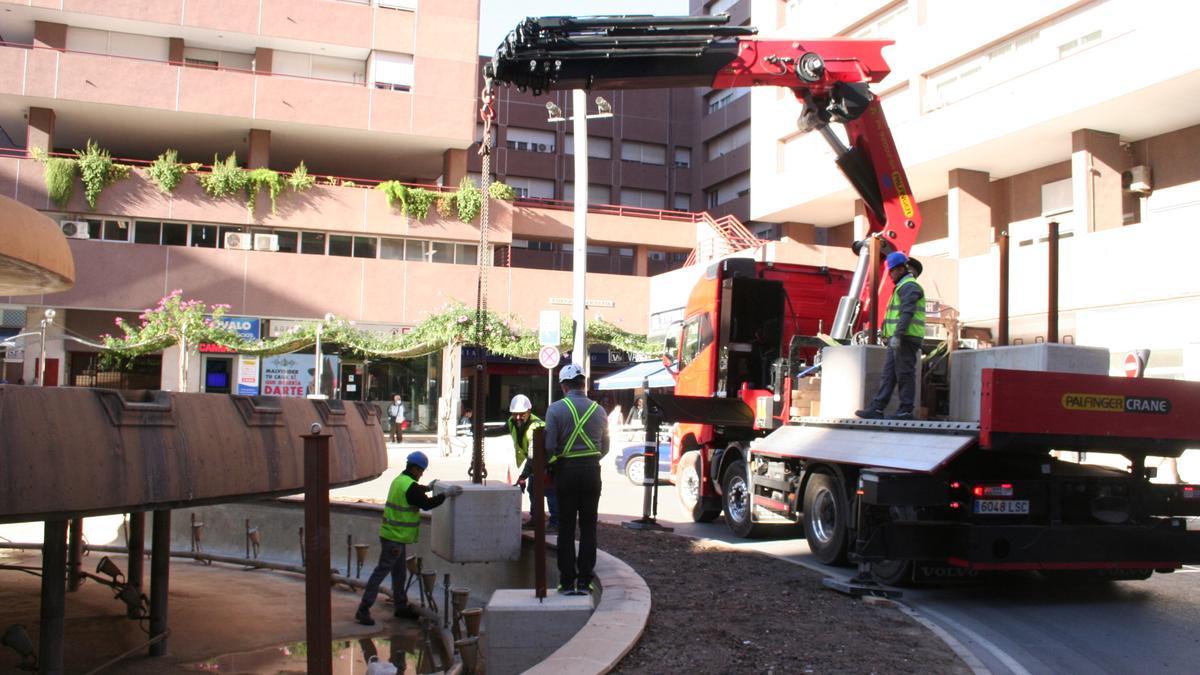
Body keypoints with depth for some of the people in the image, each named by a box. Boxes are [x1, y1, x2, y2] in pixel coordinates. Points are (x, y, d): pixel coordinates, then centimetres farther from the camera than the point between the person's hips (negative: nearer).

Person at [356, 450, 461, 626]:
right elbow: (426, 504, -21)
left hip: (393, 534, 10)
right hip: (395, 537, -10)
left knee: (399, 572, 18)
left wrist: (427, 488, 33)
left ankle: (401, 606, 29)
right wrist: (446, 494, -15)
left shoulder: (400, 480, 11)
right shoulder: (410, 486, -19)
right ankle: (363, 610, -5)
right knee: (381, 571, -7)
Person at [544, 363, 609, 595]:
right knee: (588, 528, 8)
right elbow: (605, 447, 10)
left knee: (566, 528, 6)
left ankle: (567, 582, 7)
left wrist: (549, 464, 8)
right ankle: (584, 582, 8)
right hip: (591, 471, 2)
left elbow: (549, 445, -12)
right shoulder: (598, 410, 4)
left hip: (566, 471, -2)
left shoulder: (556, 409, -7)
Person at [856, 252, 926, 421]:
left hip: (905, 338, -10)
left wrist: (897, 335, -26)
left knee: (905, 374, -7)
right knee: (888, 374, 6)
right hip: (898, 341, 10)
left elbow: (907, 313, -20)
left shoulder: (909, 286, -9)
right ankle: (877, 409, 4)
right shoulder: (903, 286, 24)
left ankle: (906, 411, -4)